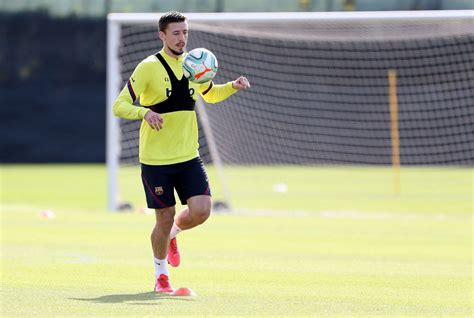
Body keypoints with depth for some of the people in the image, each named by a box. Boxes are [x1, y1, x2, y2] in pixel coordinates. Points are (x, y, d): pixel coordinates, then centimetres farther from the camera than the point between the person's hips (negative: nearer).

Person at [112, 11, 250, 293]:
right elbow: (119, 106, -13)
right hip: (155, 159, -4)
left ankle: (172, 235, 25)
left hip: (188, 156, 4)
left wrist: (233, 87, 5)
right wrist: (145, 112, -33)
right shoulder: (149, 68, -11)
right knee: (165, 217, -1)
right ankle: (161, 275, 23)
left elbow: (211, 94, 25)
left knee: (201, 210, -9)